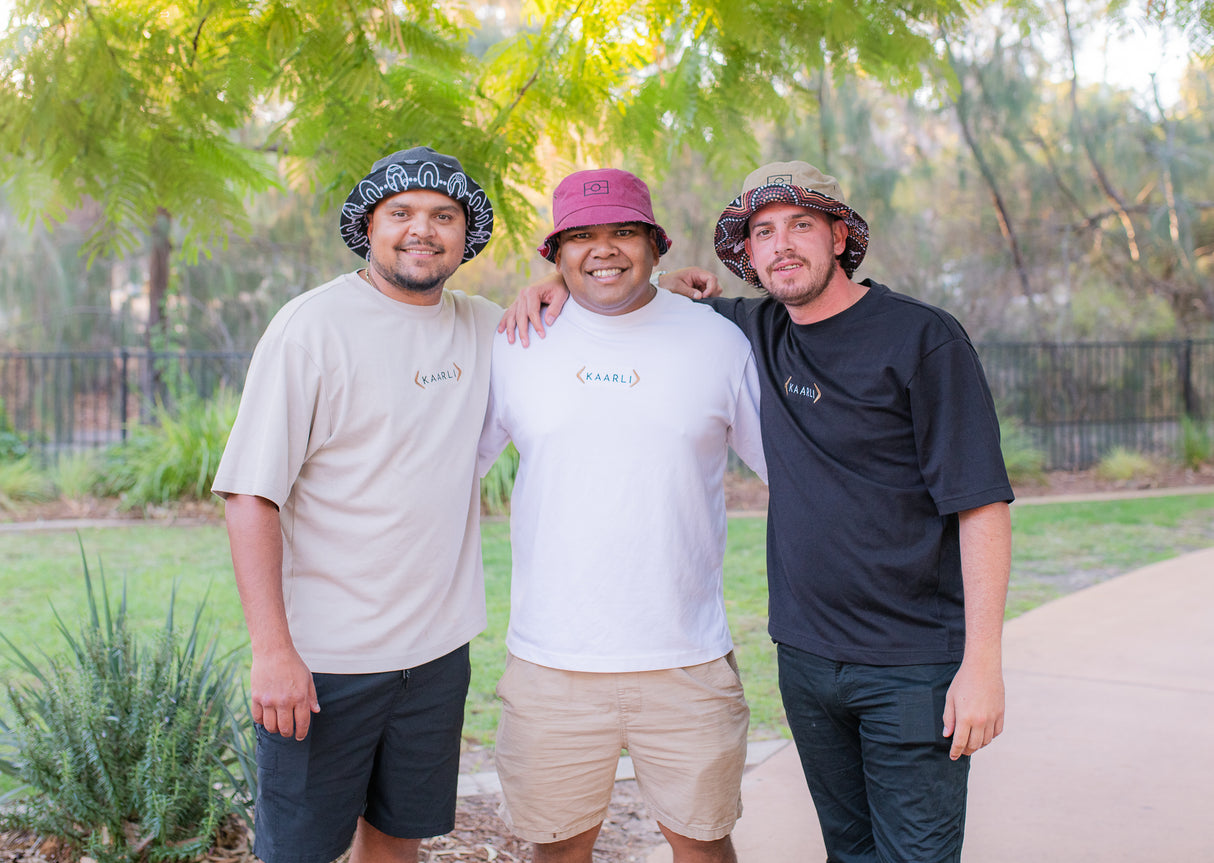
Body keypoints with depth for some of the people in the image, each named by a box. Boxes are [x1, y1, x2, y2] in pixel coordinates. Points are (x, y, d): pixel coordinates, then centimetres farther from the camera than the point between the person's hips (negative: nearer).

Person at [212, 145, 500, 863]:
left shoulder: (482, 328, 6)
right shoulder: (313, 326, -10)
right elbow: (252, 495, -13)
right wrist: (273, 650, -20)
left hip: (438, 647, 5)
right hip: (322, 656, -5)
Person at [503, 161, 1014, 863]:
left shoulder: (925, 340, -10)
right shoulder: (760, 332, 6)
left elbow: (981, 503, -12)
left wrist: (983, 663, -16)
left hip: (914, 669, -5)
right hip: (806, 657, 5)